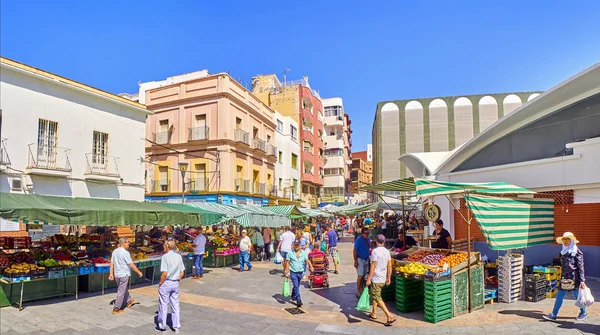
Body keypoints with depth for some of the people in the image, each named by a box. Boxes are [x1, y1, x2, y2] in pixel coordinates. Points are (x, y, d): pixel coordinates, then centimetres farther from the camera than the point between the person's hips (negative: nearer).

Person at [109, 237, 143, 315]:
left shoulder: (115, 251, 3)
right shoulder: (125, 253, -20)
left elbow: (112, 264, 7)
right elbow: (131, 265, -16)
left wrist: (111, 274, 14)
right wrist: (139, 272, -6)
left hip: (116, 275, 8)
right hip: (124, 275, -8)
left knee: (124, 289, 25)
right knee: (121, 292, 3)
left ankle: (128, 301, 42)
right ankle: (116, 309, 9)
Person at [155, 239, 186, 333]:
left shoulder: (165, 256, -15)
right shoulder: (179, 256, 1)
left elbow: (165, 273, -19)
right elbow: (182, 273, 3)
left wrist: (160, 283, -7)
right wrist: (177, 280, 13)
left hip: (166, 283, -5)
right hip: (176, 283, 5)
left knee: (163, 305, 11)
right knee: (175, 305, 14)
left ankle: (162, 326, 23)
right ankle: (176, 326, 21)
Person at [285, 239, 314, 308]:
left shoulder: (303, 253, 1)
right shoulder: (290, 253, -6)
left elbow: (307, 260, -4)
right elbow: (287, 263, -4)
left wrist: (311, 266, -20)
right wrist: (287, 272, -8)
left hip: (300, 272, 3)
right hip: (293, 272, -3)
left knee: (297, 285, 18)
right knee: (296, 286, -10)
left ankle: (293, 296, 43)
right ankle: (298, 300, -5)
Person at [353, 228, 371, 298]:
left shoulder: (368, 239, 6)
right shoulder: (358, 240, -15)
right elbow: (355, 251, -15)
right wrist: (355, 261, -17)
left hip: (366, 259, 7)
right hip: (360, 260, -7)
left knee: (364, 276, 13)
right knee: (360, 276, -6)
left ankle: (362, 290, 23)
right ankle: (358, 292, 2)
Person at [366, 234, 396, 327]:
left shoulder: (375, 251, -17)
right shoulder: (387, 251, 4)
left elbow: (373, 266, -18)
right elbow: (389, 266, 7)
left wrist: (368, 279, -13)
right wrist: (388, 278, 17)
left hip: (376, 279, -8)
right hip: (383, 279, 8)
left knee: (378, 298, -2)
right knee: (374, 295, 22)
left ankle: (390, 317, -8)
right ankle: (374, 314, 29)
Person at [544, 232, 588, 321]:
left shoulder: (577, 252, -9)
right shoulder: (563, 252, 10)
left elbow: (580, 267, -10)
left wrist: (582, 280, -13)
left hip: (574, 278, -6)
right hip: (564, 278, 6)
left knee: (578, 296, 10)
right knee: (559, 296, 4)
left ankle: (584, 313, 33)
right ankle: (553, 315, 5)